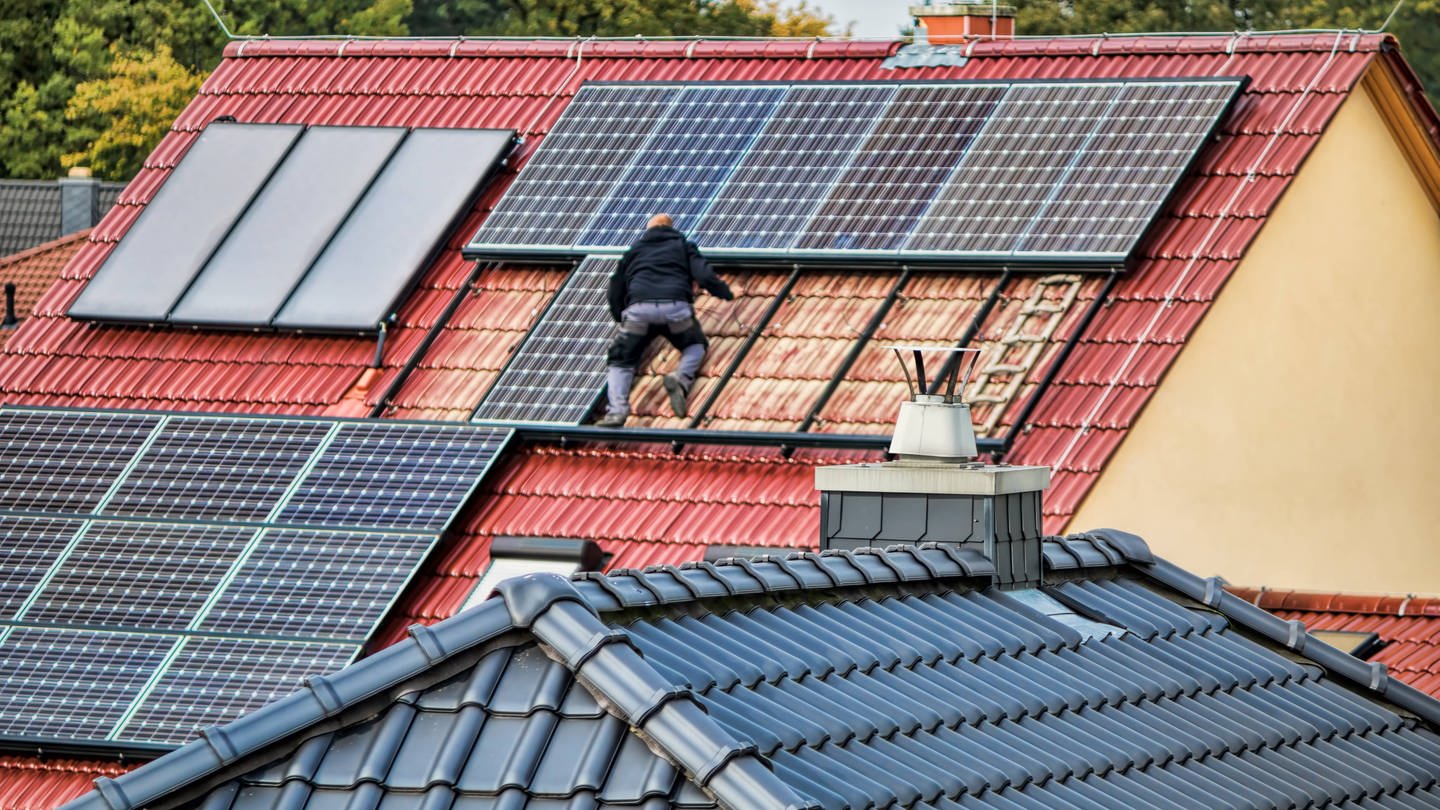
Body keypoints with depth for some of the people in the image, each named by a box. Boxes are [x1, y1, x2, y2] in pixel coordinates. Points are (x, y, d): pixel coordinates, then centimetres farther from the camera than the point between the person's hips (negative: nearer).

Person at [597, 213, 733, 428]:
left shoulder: (634, 251, 33)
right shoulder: (683, 246, 28)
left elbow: (615, 292, 31)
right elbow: (704, 276, 11)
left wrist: (621, 318, 47)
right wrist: (728, 294, 25)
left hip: (639, 308, 0)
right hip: (676, 307, 0)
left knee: (619, 362, 15)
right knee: (696, 345, 28)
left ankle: (616, 410, -11)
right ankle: (681, 377, -5)